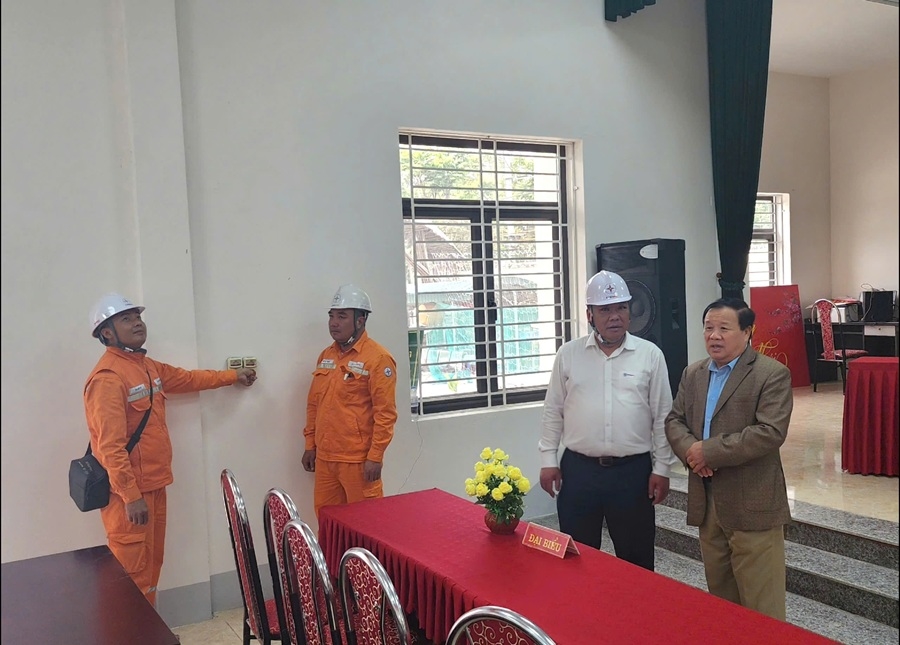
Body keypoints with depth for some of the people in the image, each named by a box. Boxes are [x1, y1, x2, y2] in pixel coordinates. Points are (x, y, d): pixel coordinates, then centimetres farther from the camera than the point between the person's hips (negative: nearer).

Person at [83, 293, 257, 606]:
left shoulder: (148, 367, 11)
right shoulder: (107, 377, -19)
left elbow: (189, 378, 28)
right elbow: (110, 445, -23)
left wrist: (232, 375, 34)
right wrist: (131, 495, -24)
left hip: (153, 485, 9)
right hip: (129, 492, -9)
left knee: (151, 566, 17)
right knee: (133, 573, -2)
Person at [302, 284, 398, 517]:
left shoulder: (378, 358, -11)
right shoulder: (325, 356, 11)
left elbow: (385, 412, -14)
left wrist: (375, 456, -17)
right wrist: (310, 444, 15)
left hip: (358, 459, -7)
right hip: (324, 457, 7)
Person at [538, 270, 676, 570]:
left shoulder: (650, 354, 0)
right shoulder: (569, 354, 2)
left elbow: (662, 416, 2)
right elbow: (553, 411, 6)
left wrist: (661, 468, 0)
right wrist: (548, 460, 2)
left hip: (633, 470, -1)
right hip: (578, 469, 1)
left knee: (637, 560, 11)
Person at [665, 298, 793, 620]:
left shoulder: (772, 374, -9)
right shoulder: (692, 373, 11)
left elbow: (771, 432, -19)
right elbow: (674, 420, 10)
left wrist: (710, 450, -18)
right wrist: (690, 450, -11)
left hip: (752, 503, -6)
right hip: (706, 501, 6)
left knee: (760, 603, 3)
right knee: (719, 594, 18)